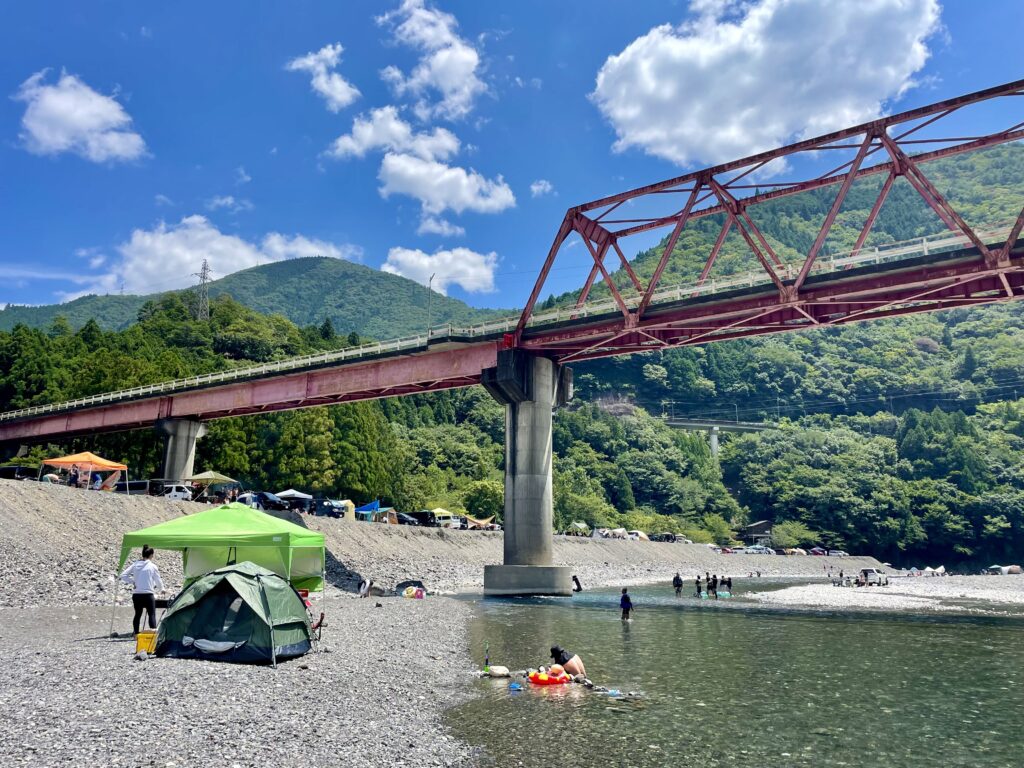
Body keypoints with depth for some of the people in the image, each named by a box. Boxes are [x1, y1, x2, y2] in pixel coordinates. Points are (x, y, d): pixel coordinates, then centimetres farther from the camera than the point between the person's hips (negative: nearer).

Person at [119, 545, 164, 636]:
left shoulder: (135, 564, 4)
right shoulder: (152, 566, -4)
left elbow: (123, 576, 0)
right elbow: (158, 581, 2)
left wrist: (132, 582, 8)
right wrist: (161, 589, 20)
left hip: (136, 594, 4)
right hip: (148, 594, -4)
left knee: (137, 614, 15)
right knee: (152, 615, 0)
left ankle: (135, 633, 16)